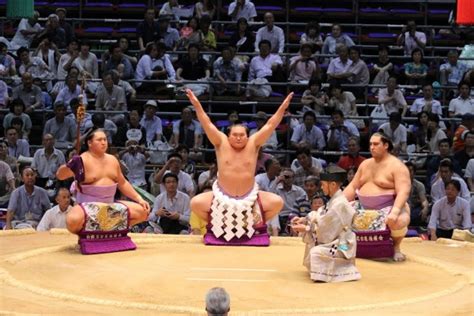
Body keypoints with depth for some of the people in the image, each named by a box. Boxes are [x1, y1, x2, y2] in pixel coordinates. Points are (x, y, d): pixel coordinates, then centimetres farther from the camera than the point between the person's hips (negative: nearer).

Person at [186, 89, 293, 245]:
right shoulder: (221, 143, -3)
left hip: (249, 196, 1)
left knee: (277, 202, -15)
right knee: (195, 203, -18)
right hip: (222, 196, -1)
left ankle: (254, 225, 10)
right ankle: (216, 224, 10)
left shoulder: (253, 144, -2)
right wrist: (197, 105, -18)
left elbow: (270, 125, -7)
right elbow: (207, 124, -9)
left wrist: (282, 108, -15)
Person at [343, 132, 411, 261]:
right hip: (365, 209, 7)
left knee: (398, 221, -39)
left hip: (390, 207, -7)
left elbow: (403, 192, -21)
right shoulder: (365, 164, 12)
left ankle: (396, 247, -6)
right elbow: (352, 187, 13)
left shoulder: (396, 166, -10)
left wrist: (395, 212, -37)